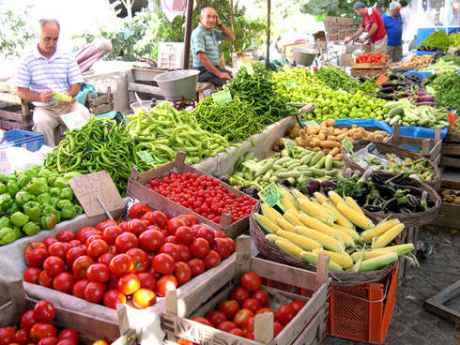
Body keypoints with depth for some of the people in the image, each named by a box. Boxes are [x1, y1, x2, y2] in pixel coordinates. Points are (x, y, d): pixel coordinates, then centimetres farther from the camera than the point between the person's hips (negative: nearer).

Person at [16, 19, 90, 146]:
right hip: (44, 107, -1)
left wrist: (69, 95, -18)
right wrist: (39, 96, -20)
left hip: (67, 104, 1)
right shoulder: (28, 60, 1)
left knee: (84, 115, -27)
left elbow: (76, 84, 5)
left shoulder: (67, 58, 7)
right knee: (41, 122, -33)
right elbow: (21, 91, 0)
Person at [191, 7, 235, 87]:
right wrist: (219, 74, -24)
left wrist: (220, 24, 2)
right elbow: (201, 57, -23)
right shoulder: (198, 33, -13)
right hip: (204, 71, -9)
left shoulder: (213, 31, 11)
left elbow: (232, 37, 18)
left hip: (215, 68, 9)